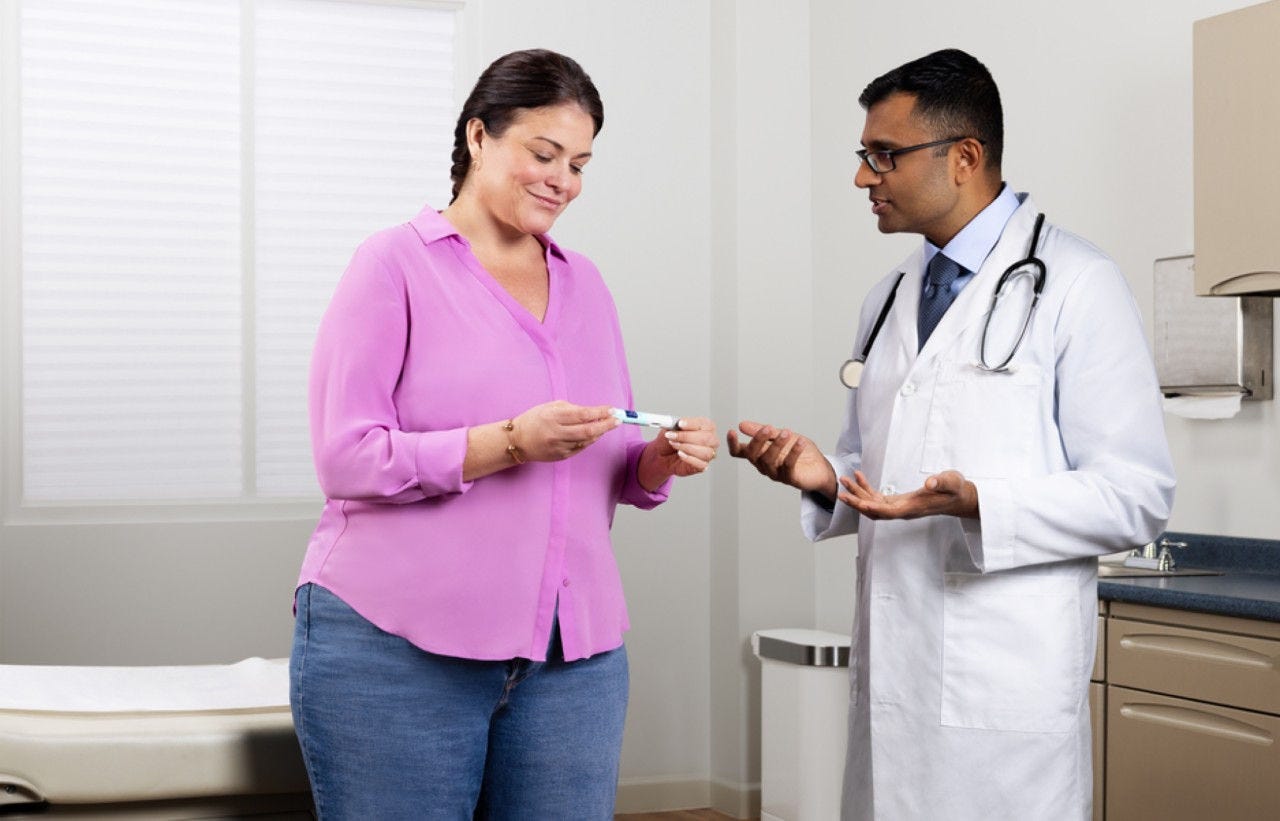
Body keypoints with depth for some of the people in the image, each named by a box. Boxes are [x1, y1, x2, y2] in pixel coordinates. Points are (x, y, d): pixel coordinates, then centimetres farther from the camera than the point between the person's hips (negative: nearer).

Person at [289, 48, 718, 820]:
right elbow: (347, 458, -10)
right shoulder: (397, 264, -2)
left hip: (573, 654, 5)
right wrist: (510, 442, -20)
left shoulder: (585, 283, 15)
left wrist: (662, 459, -4)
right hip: (397, 650, -5)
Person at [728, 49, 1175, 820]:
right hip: (891, 672, 6)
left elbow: (1137, 496, -10)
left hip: (1006, 689, -6)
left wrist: (975, 504, -22)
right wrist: (826, 478, 1)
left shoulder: (1076, 286, -7)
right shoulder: (890, 296, 15)